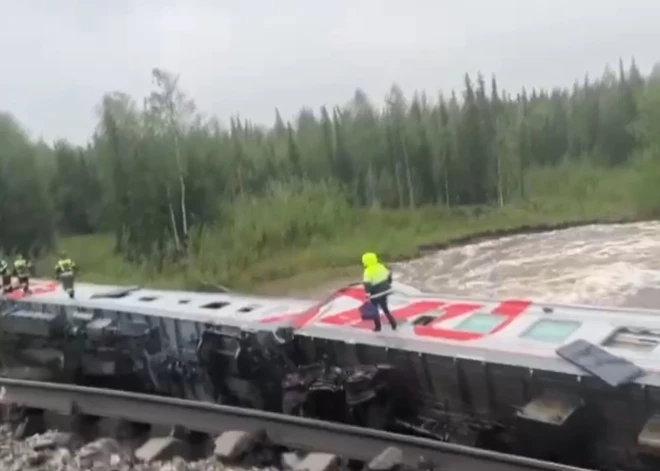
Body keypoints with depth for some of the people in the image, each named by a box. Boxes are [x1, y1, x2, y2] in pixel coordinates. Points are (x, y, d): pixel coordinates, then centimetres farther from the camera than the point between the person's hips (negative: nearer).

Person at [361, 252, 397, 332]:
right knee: (385, 308, 23)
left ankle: (377, 327, 20)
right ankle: (393, 324, 23)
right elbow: (389, 275, 12)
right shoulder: (381, 267, 1)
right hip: (385, 291, 7)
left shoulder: (368, 271, -21)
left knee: (374, 310, 13)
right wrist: (388, 285, 25)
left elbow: (367, 284, -28)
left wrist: (368, 294, -20)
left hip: (376, 294, -7)